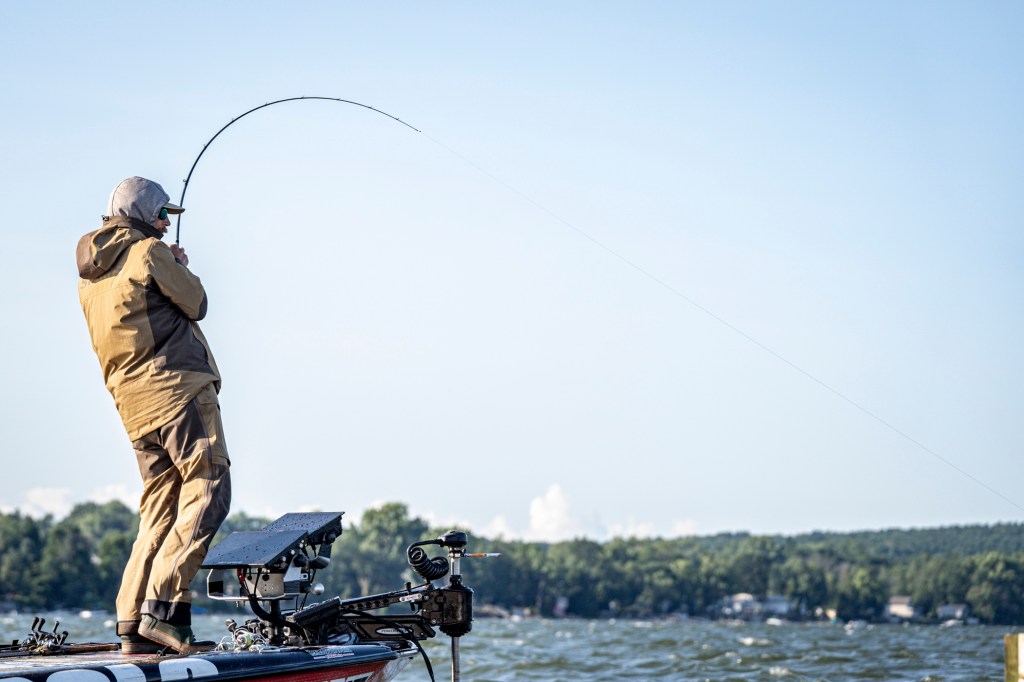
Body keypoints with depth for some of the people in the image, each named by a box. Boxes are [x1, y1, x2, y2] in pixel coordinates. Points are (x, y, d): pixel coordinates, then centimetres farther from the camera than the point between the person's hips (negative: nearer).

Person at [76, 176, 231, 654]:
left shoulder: (89, 277, 19)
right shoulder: (150, 253, -4)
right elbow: (195, 305, 3)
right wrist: (182, 268, 21)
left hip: (134, 407, 8)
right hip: (176, 390, -8)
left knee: (160, 511, 9)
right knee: (206, 494, -11)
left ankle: (134, 624, 2)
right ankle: (162, 605, -22)